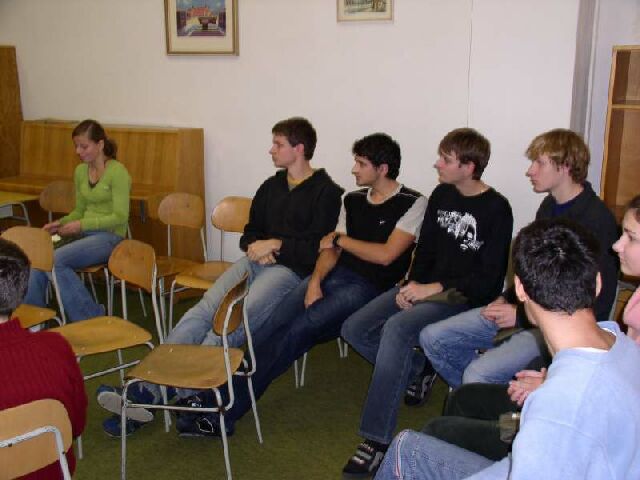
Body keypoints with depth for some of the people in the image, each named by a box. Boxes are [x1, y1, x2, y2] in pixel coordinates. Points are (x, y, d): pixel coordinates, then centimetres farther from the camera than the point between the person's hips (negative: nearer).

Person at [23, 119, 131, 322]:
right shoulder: (80, 171, 12)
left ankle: (90, 318, -12)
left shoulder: (117, 172, -10)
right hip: (84, 234, 6)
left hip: (109, 236, -6)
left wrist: (81, 225, -17)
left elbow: (119, 218, -14)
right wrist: (61, 223, 1)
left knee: (56, 260, -27)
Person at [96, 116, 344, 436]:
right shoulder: (271, 186, 22)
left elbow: (317, 250, -7)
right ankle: (148, 385, -28)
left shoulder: (326, 192, 1)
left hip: (291, 269, -6)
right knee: (202, 311, -18)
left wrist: (275, 245, -8)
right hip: (255, 262, 7)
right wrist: (257, 246, 4)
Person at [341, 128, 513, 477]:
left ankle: (377, 439, -28)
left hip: (463, 297, -7)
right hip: (425, 287, 7)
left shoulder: (496, 209, -10)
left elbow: (490, 280, -13)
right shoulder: (441, 196, 9)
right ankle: (418, 368, 12)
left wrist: (435, 289, -18)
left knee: (396, 328, -33)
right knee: (354, 329, -7)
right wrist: (413, 284, -6)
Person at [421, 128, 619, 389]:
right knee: (433, 338, -1)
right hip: (529, 308, 9)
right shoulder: (549, 206, 11)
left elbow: (598, 302, -19)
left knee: (479, 373, -28)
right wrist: (508, 298, 4)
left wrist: (523, 316, -17)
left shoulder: (596, 220, -17)